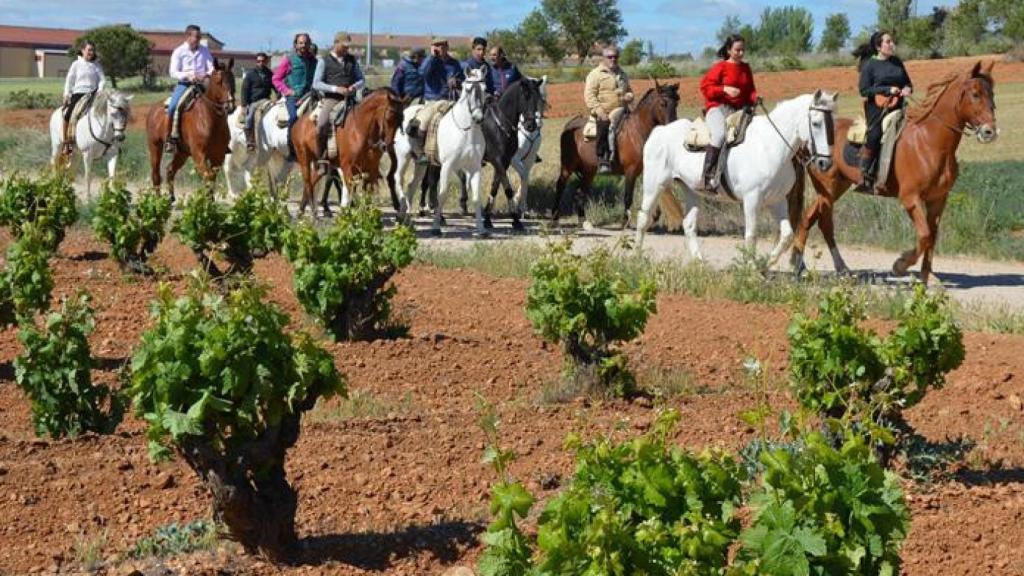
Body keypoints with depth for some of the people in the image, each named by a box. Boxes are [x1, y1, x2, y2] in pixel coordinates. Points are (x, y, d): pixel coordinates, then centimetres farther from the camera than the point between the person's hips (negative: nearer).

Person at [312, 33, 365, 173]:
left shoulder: (352, 60, 16)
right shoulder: (324, 61, 5)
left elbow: (361, 80, 20)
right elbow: (316, 84, -2)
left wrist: (355, 86, -5)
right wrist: (336, 89, -15)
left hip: (349, 100, 4)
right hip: (331, 99, -4)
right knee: (321, 125, -28)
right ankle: (322, 160, -19)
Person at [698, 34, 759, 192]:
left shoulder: (746, 68, 16)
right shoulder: (720, 67, -2)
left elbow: (750, 89, 21)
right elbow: (705, 86, -6)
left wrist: (754, 98, -2)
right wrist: (725, 89, -19)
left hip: (740, 109, 7)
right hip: (718, 107, -7)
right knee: (721, 135, -34)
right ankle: (709, 177, -32)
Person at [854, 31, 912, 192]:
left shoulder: (897, 62, 14)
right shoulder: (870, 65, -1)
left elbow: (908, 83, 24)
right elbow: (864, 90, -8)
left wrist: (907, 89, -1)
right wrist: (888, 90, -15)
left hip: (896, 105, 6)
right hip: (877, 107, -6)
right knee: (875, 135, -24)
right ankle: (865, 177, -20)